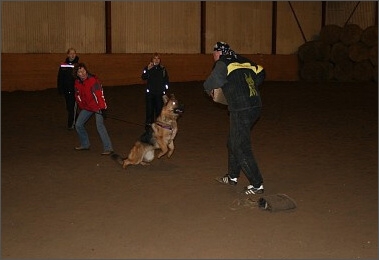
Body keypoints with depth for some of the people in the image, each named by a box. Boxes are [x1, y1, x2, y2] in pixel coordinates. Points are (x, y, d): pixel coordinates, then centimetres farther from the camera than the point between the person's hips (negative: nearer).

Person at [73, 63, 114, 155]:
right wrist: (82, 107, 14)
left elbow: (99, 95, -28)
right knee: (78, 125, 10)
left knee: (100, 125, -21)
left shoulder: (93, 80, -22)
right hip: (87, 107, 8)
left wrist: (103, 108, -33)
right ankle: (85, 144, 29)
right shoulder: (77, 83, 1)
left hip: (97, 106, -8)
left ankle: (108, 148, -18)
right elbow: (78, 96, 15)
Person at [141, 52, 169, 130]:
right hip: (150, 92, -1)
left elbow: (166, 80, 10)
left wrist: (165, 90, 5)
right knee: (150, 109, 2)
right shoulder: (147, 68, 1)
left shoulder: (163, 69, 6)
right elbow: (143, 77, -14)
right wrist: (148, 69, -25)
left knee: (159, 109, 2)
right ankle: (149, 123, 13)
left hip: (160, 93, 1)